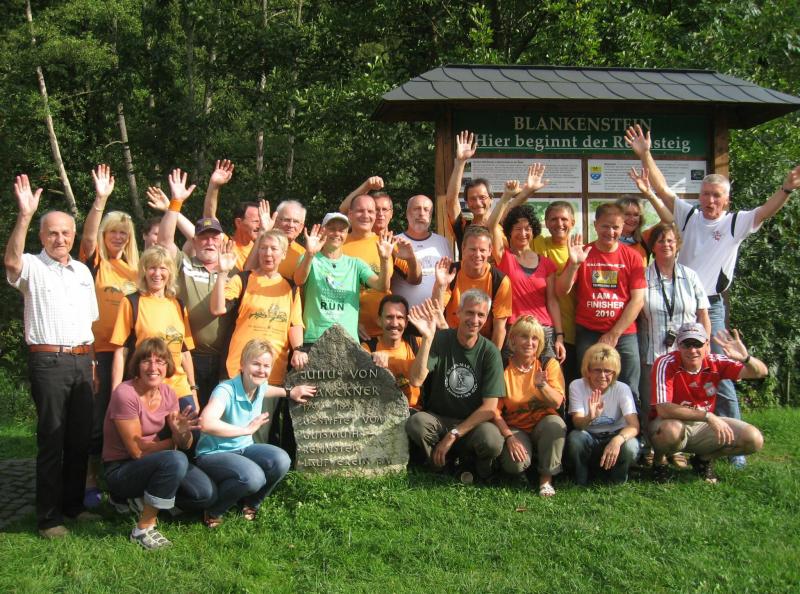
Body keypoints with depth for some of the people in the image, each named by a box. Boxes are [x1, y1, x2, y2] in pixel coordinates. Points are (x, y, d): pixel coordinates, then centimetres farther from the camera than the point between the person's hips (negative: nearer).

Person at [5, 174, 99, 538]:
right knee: (51, 439, -2)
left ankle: (73, 504, 24)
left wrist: (91, 358, 13)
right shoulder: (32, 267, -2)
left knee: (81, 437, 10)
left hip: (82, 361, 6)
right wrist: (24, 216, -35)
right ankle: (48, 517, 5)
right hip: (49, 361, -5)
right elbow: (11, 262, -27)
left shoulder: (83, 271, 15)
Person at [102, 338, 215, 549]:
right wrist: (173, 440, -6)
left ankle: (140, 499, 10)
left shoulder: (168, 393, 0)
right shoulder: (125, 394, -20)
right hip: (121, 470, -7)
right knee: (176, 460, -34)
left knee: (206, 494, -12)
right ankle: (143, 529, -18)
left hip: (155, 464, 7)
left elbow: (184, 445, -2)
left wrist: (183, 431, -25)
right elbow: (137, 450, -18)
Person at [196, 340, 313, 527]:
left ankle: (251, 503, 6)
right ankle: (213, 510, -5)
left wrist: (289, 393, 24)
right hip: (213, 454, -7)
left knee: (281, 461, -21)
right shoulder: (226, 390, -27)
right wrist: (247, 429, -35)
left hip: (243, 449, 7)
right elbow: (206, 423, -46)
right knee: (253, 477, -34)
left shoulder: (260, 386, -2)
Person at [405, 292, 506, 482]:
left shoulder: (490, 352, -7)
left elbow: (490, 408, -10)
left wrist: (453, 435, -17)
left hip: (473, 423, 0)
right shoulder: (440, 340, -7)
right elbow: (416, 380, -21)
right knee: (415, 422, -32)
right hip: (438, 419, 1)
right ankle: (445, 467, -3)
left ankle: (481, 466, 4)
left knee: (492, 441, -33)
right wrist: (427, 339, -32)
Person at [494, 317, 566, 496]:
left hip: (543, 424, 1)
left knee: (555, 423, -34)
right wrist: (509, 437, -21)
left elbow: (557, 402, -13)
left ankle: (546, 479, -15)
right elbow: (495, 410, -8)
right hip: (514, 428, -1)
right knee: (516, 464, -30)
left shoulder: (549, 364, -2)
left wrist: (542, 385, -31)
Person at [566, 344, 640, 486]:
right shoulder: (577, 386, -12)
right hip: (588, 439, 0)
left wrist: (617, 440, -47)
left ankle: (615, 482, 0)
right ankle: (581, 480, -4)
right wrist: (590, 417, -49)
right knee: (574, 438, -33)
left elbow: (634, 425, -24)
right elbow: (577, 422, -23)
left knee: (630, 446, -33)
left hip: (614, 438, 0)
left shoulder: (622, 389, -13)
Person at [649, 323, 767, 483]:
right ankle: (659, 461, -5)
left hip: (704, 426, 5)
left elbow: (761, 372, -13)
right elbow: (662, 409, -31)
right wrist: (707, 416, -36)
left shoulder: (715, 363, -11)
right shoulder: (666, 364, -22)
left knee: (754, 439, -13)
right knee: (671, 430, -41)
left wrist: (745, 358, -37)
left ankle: (704, 458, 12)